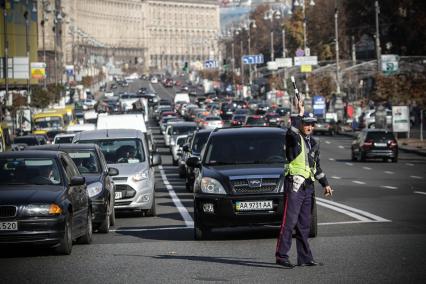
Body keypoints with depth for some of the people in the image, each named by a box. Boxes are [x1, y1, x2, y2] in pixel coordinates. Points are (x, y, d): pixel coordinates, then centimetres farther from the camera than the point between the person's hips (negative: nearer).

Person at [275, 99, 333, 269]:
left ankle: (305, 258, 14)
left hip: (308, 186, 8)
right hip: (294, 184, -8)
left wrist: (325, 184, 23)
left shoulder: (314, 143, 19)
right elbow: (292, 131, -30)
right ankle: (281, 255, -13)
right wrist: (300, 114, -22)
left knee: (305, 223, 10)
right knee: (289, 221, -12)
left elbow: (317, 167, 27)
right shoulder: (294, 139, -3)